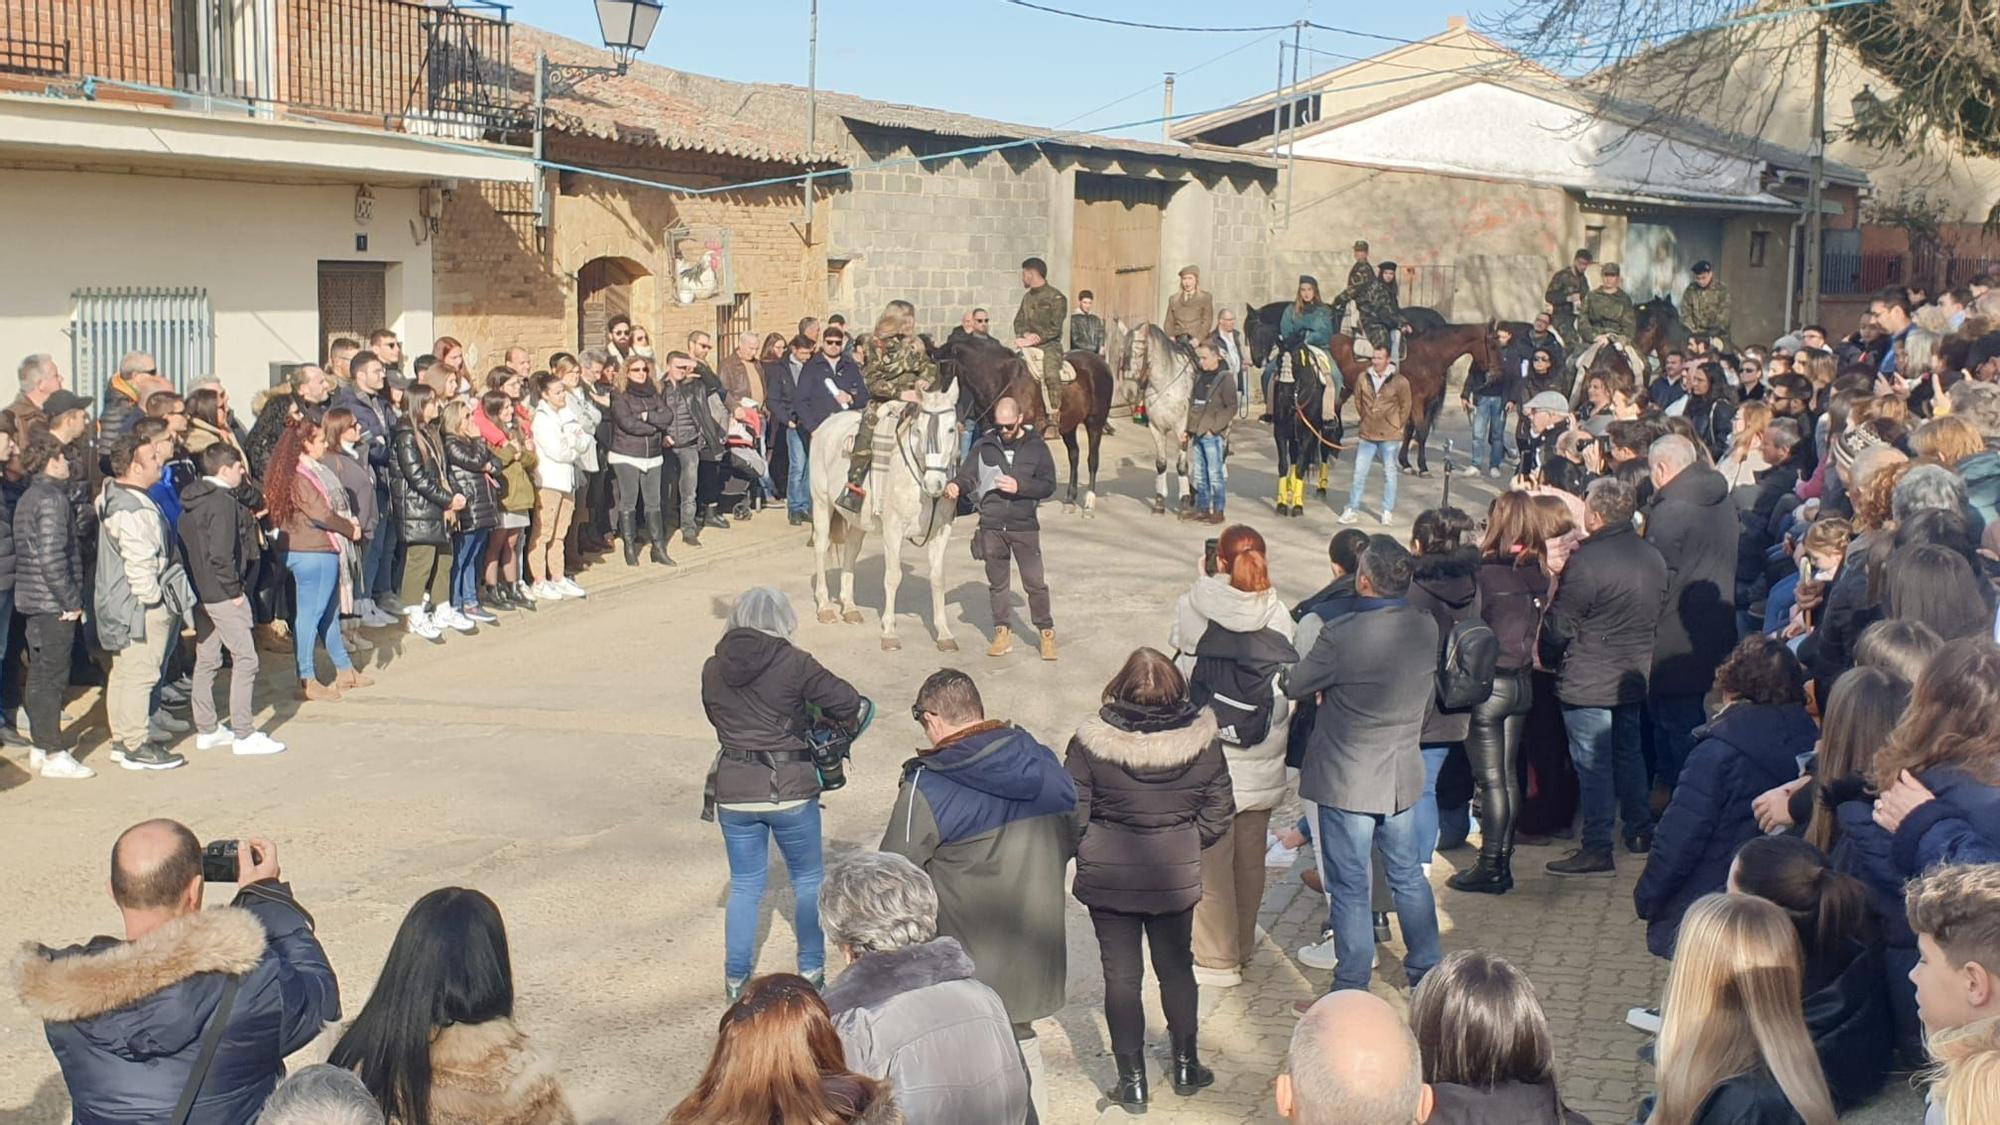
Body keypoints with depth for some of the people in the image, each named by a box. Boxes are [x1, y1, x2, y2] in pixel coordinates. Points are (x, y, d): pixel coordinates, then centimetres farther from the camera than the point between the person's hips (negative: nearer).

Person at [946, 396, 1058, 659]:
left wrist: (1020, 486, -18)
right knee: (997, 583, 12)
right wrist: (956, 486, -22)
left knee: (1034, 582, 1)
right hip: (992, 526, 2)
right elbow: (967, 475, 1)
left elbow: (1048, 486, -3)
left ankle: (1047, 633, 13)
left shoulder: (1037, 447, -2)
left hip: (1025, 526, -2)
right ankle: (1003, 633, 23)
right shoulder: (984, 445, 2)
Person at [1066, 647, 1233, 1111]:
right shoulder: (1201, 741, -11)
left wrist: (1086, 854, 7)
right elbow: (1218, 816, -4)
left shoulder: (1091, 743, -17)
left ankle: (1132, 1080, 17)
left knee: (1121, 976, 10)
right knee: (1177, 968, 20)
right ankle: (1186, 1066, 32)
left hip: (1107, 879, -2)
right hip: (1176, 878, 2)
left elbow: (1072, 817, -12)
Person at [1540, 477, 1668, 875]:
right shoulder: (1653, 557, 3)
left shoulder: (1585, 562, -21)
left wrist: (1547, 658, 4)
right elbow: (1657, 615, 14)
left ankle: (1597, 848, 5)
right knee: (1628, 752, 21)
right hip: (1634, 675, 8)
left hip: (1588, 681, -7)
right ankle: (1640, 833, 30)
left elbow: (1558, 627, -15)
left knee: (1593, 764, 0)